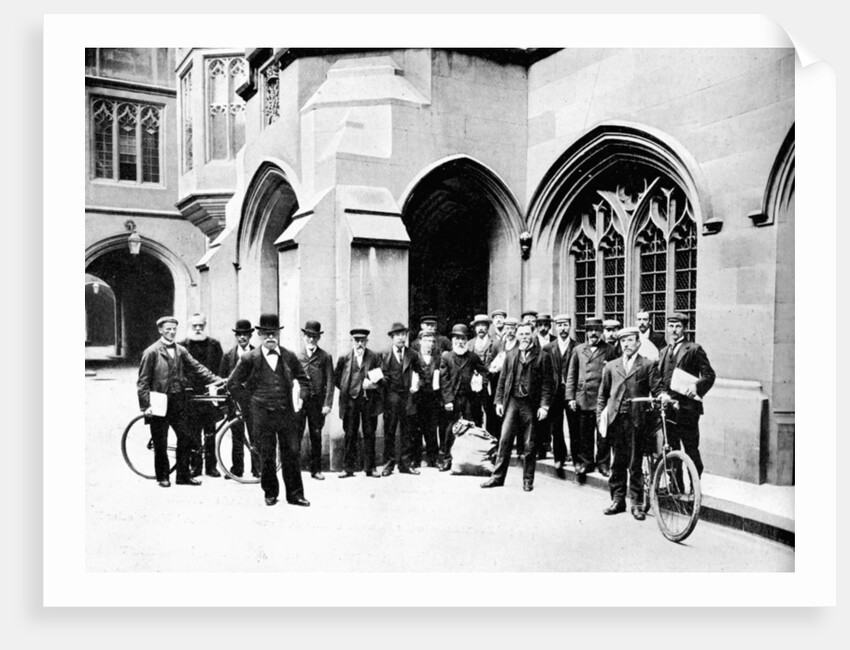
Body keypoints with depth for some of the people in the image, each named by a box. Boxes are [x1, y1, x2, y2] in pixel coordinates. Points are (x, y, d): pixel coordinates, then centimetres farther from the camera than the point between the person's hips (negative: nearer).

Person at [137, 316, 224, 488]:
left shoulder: (181, 350, 9)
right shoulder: (151, 352, -5)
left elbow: (196, 368, 4)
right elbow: (143, 381, -5)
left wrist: (216, 379, -9)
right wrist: (145, 405, -11)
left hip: (177, 401, 4)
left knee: (185, 438, 2)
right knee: (161, 442, 4)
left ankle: (183, 475, 14)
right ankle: (163, 477, 19)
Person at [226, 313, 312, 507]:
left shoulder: (289, 357, 5)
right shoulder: (250, 359, -2)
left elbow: (303, 379, 17)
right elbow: (232, 384, 5)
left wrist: (300, 397, 2)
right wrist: (251, 400, 1)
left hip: (287, 413, 2)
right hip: (262, 414, -2)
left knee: (292, 453, 3)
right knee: (267, 456, 6)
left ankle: (295, 494, 12)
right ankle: (270, 493, 22)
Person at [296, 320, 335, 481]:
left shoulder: (325, 357, 4)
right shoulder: (297, 357, 8)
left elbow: (330, 382, 1)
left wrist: (327, 404, -7)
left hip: (317, 401, 0)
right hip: (299, 400, 0)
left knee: (316, 436, 7)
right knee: (296, 435, -4)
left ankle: (315, 469, 15)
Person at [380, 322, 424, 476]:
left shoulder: (412, 355, 7)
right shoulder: (385, 355, 0)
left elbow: (419, 372, 21)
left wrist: (416, 384, 6)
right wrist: (383, 381, -15)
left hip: (407, 396, 2)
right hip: (391, 396, -2)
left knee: (406, 432, 5)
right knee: (389, 431, 2)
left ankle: (404, 463, 13)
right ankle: (389, 463, 9)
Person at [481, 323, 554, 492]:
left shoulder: (542, 356, 0)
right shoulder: (510, 355, 11)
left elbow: (547, 383, -3)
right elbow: (502, 380, 13)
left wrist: (544, 405, -10)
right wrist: (499, 401, 5)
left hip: (531, 404, -2)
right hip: (512, 402, 2)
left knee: (529, 444, 5)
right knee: (504, 440, 0)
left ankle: (528, 480, 17)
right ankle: (498, 477, 9)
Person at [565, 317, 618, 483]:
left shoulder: (609, 350, 5)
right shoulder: (578, 349, 10)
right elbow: (571, 375, 10)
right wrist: (570, 397, 4)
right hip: (583, 399, 2)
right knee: (584, 434, 7)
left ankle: (603, 463, 16)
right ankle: (585, 463, 18)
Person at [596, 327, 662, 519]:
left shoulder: (647, 365, 5)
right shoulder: (610, 366, 14)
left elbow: (657, 390, 0)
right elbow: (603, 394, 15)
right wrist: (600, 416, 8)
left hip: (637, 421, -3)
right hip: (616, 419, 3)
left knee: (635, 464, 1)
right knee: (618, 463, 9)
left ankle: (637, 504, 12)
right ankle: (618, 500, 19)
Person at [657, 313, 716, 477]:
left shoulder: (694, 349, 0)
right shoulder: (663, 352, 18)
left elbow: (709, 375, -5)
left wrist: (696, 386, -21)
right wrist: (662, 394, -2)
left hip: (687, 408, -5)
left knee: (691, 450, -2)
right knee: (671, 451, 9)